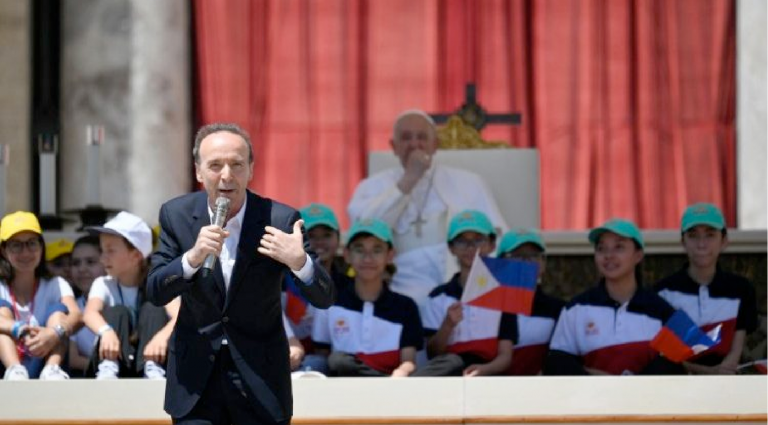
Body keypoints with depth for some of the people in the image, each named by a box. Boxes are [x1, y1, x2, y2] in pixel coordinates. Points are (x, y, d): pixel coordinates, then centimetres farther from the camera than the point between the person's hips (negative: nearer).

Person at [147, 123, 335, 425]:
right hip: (195, 382, 1)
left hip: (261, 383, -1)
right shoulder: (177, 215, -3)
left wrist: (299, 261, -31)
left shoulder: (280, 219, -10)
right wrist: (193, 257, -27)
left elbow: (323, 298, -10)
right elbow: (155, 292, -8)